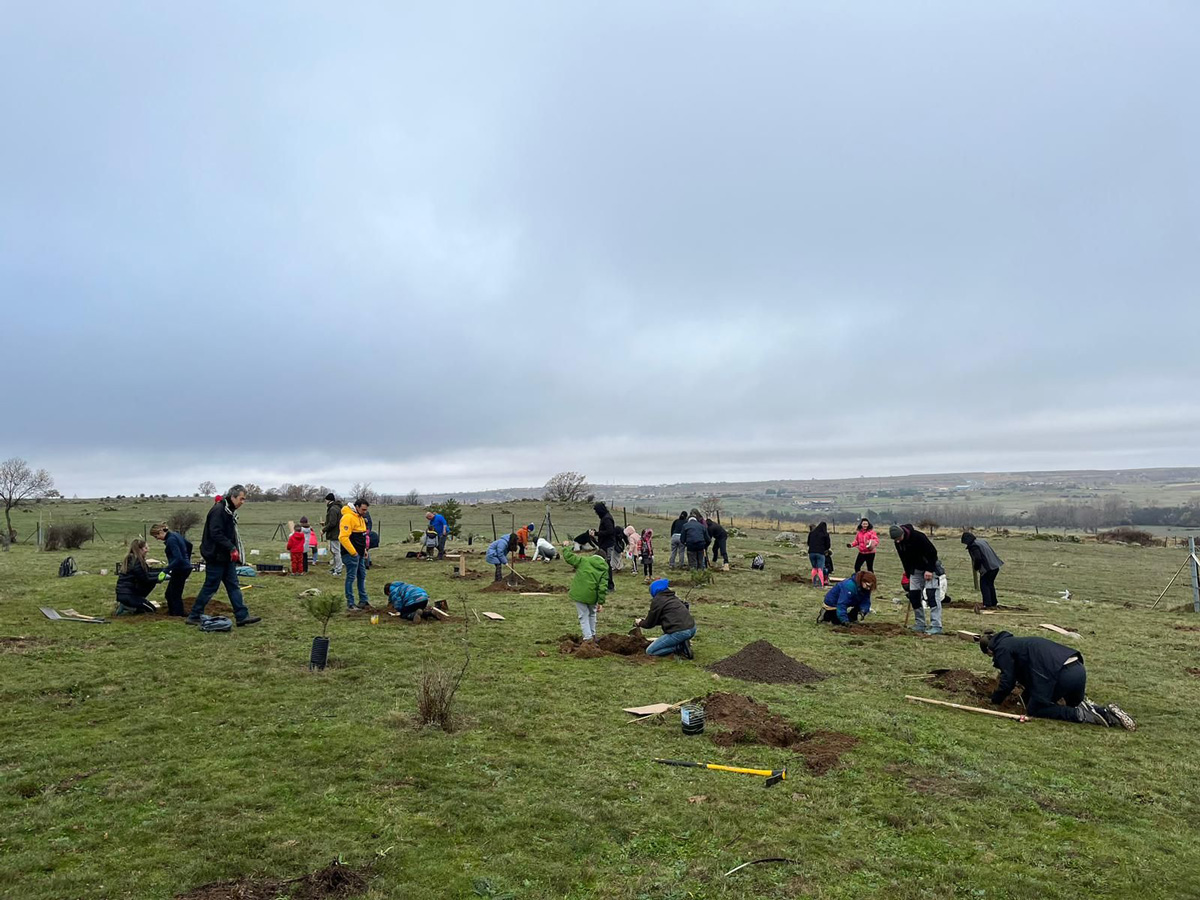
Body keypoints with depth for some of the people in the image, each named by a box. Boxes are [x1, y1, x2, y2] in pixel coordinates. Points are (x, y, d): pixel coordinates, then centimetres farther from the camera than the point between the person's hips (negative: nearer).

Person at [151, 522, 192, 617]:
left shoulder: (171, 540, -19)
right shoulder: (176, 534, 9)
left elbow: (178, 559, -26)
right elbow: (189, 544, 23)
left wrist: (166, 571, -27)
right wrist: (187, 559, 32)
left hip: (180, 570, -10)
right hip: (186, 567, 10)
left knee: (175, 595, -3)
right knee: (169, 594, 16)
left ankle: (179, 615, 2)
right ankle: (172, 612, 22)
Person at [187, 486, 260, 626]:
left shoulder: (229, 511, 13)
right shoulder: (218, 510, -18)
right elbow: (215, 534, -25)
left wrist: (234, 550, 12)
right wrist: (232, 548, -25)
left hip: (227, 558, 10)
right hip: (216, 557, -10)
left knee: (233, 586, 7)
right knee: (210, 588, 0)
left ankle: (242, 616, 9)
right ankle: (193, 617, 13)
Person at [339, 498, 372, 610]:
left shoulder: (360, 517, 14)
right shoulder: (348, 517, -18)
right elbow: (343, 537, -24)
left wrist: (364, 550, 16)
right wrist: (353, 552, -20)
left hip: (360, 554, 10)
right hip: (351, 554, -10)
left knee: (362, 576, 15)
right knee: (351, 578, -4)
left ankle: (363, 601, 24)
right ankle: (350, 604, 3)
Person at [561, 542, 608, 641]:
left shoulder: (583, 561, 1)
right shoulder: (604, 569, 3)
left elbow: (568, 556, -1)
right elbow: (602, 587, -4)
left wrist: (566, 547, 17)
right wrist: (600, 602, -2)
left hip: (579, 594, -2)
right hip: (592, 596, 2)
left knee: (584, 616, 8)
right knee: (592, 614, 27)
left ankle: (588, 638, 2)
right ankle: (592, 635, 35)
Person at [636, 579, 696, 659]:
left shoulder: (657, 600, -2)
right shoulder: (672, 597, 21)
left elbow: (650, 624, 6)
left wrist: (640, 623, 26)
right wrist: (646, 620, 36)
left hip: (679, 632, -8)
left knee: (650, 651, 3)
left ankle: (680, 647, -7)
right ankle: (682, 644, 8)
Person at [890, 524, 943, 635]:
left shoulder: (918, 537, -26)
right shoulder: (898, 543, -4)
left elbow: (933, 552, -22)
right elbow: (904, 559, 9)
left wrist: (930, 570, -23)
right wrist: (908, 574, 7)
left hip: (930, 568, -7)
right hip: (915, 570, 7)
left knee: (932, 595, -15)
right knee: (913, 596, 3)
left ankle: (936, 626, -15)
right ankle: (920, 625, 13)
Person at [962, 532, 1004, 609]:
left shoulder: (973, 546, -13)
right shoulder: (982, 541, 15)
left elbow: (978, 558, -21)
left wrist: (976, 567, -2)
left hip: (987, 568, -9)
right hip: (995, 566, 9)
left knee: (984, 585, 1)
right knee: (990, 585, 19)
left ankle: (987, 605, -2)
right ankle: (993, 604, 25)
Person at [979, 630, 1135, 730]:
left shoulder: (1002, 648, 2)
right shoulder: (1014, 642, 29)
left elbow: (1008, 680, -2)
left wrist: (995, 699, 14)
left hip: (1063, 675, -9)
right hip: (1079, 669, 9)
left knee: (1034, 709, 7)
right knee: (1073, 705, 32)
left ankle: (1081, 714, -9)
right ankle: (1107, 713, 5)